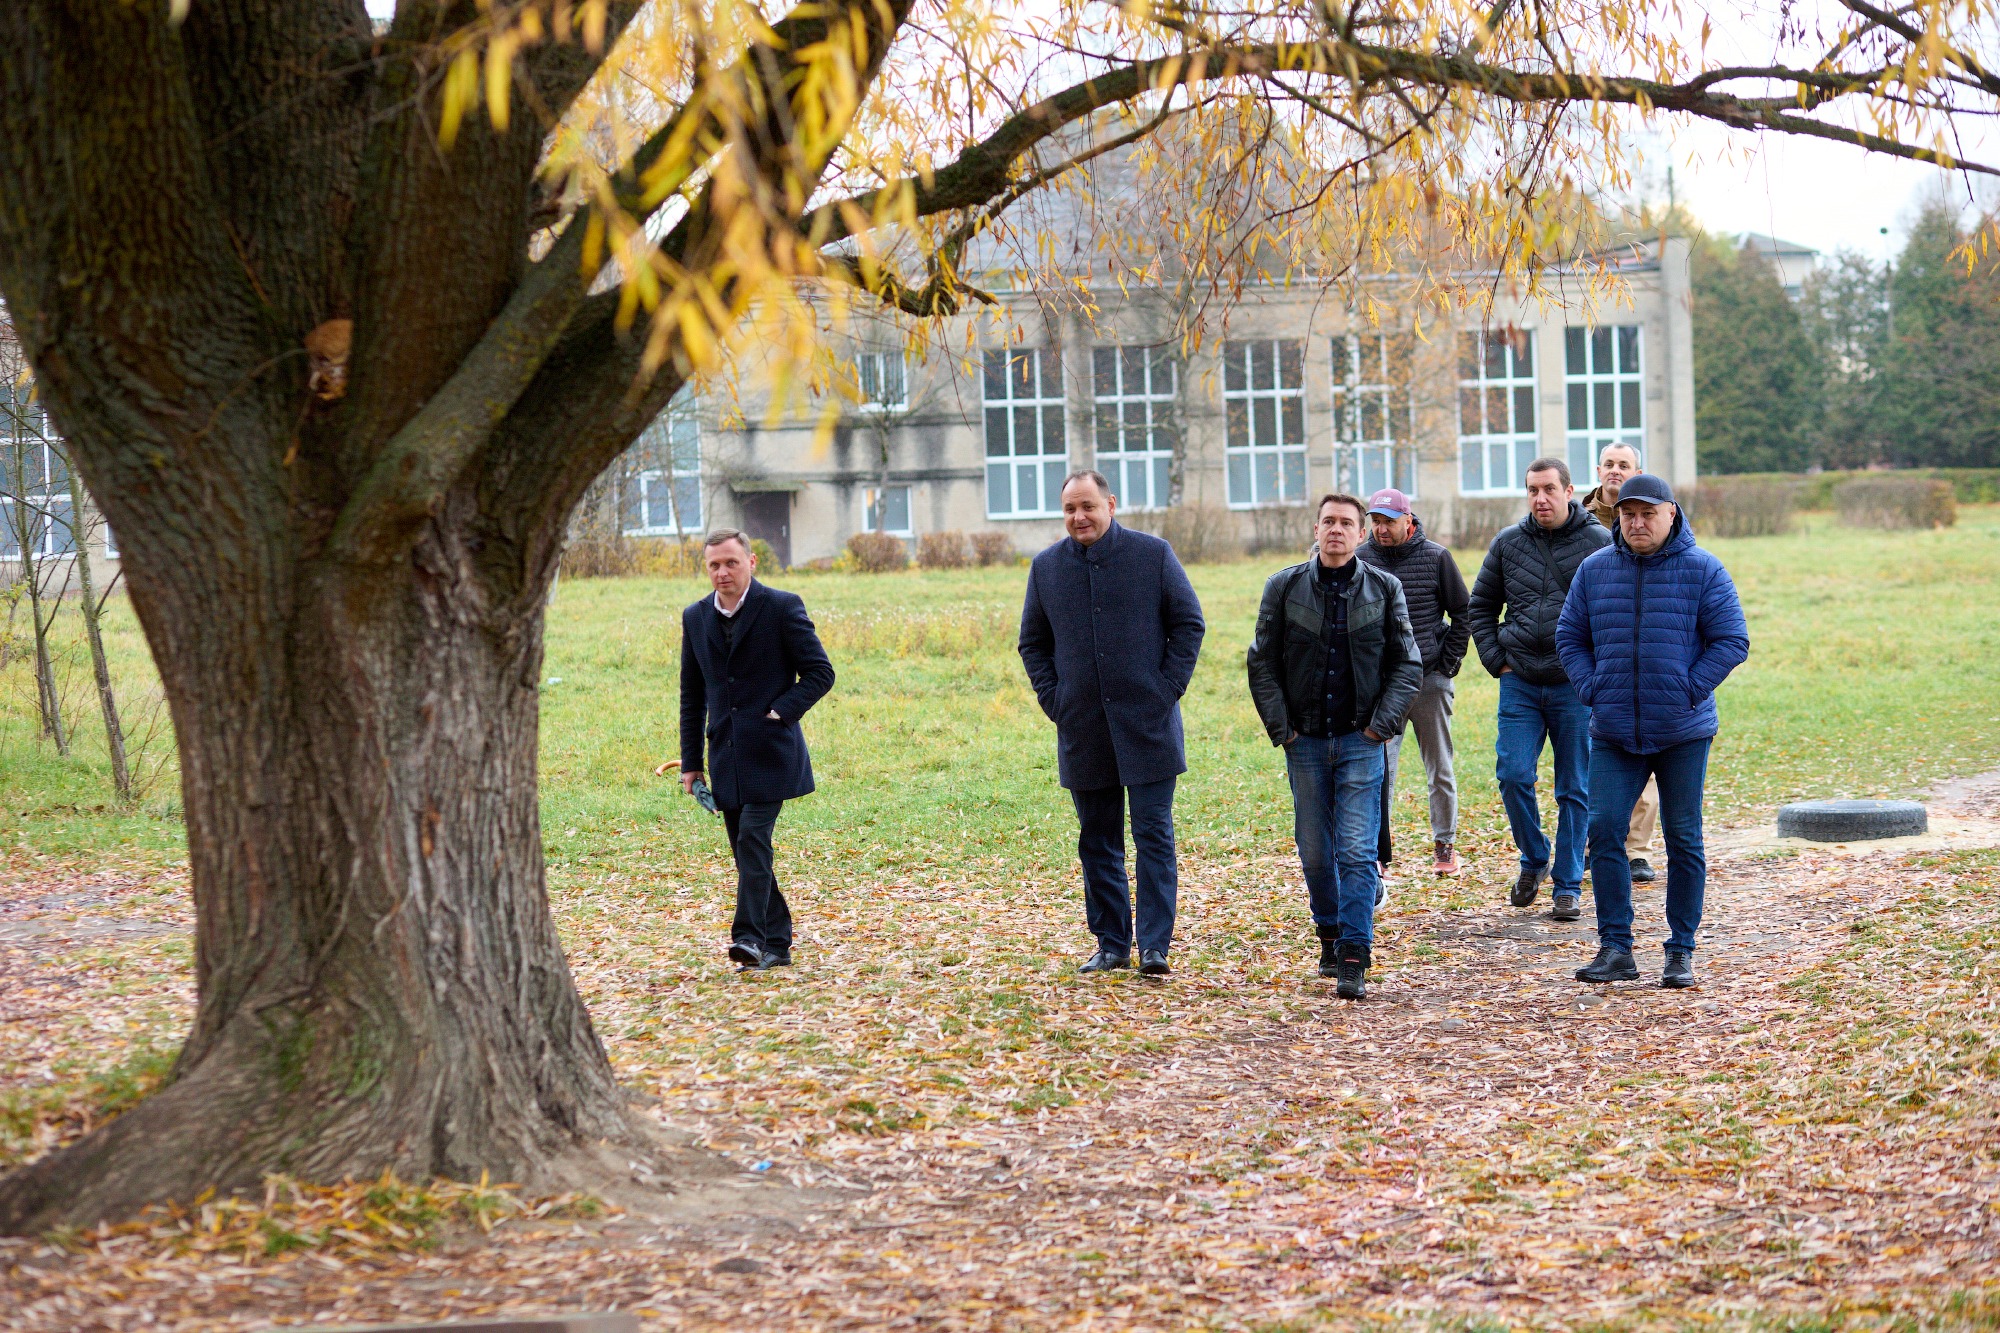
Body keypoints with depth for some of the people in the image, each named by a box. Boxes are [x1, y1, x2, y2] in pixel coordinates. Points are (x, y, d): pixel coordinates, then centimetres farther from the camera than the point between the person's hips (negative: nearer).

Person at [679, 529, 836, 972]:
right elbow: (692, 695, 16)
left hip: (769, 751, -6)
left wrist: (782, 712, -15)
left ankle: (751, 937, -18)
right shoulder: (695, 618, 10)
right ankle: (776, 944, 14)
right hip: (726, 754, 6)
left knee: (753, 840, -17)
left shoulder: (782, 607, -5)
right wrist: (691, 762, 13)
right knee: (746, 851, 7)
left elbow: (820, 672, -3)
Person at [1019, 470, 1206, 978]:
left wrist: (1170, 686, -5)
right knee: (1098, 842, 8)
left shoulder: (1153, 554, 0)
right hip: (1082, 729, 3)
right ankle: (1111, 945, 16)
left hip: (1147, 724, -3)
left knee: (1154, 835, -6)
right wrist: (1053, 699, 4)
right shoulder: (1046, 567, 7)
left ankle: (1154, 946, -5)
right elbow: (1033, 643, 16)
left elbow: (1189, 623, 4)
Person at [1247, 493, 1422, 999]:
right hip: (1305, 740, 2)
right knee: (1314, 851, 9)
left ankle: (1354, 959, -10)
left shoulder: (1384, 589, 2)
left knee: (1357, 850, -10)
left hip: (1360, 740, -2)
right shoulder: (1284, 588, 2)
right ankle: (1330, 934, 30)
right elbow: (1262, 663, 6)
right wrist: (1280, 727, -2)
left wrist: (1383, 723, -6)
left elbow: (1408, 664, 5)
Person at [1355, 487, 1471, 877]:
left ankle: (1445, 845, 19)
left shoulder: (1435, 557, -2)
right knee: (1380, 768, -6)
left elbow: (1463, 615, 5)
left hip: (1430, 680, 0)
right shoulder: (1360, 561, 0)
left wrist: (1448, 664, -1)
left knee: (1440, 769, 8)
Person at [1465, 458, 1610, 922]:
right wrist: (1496, 659, 5)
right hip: (1520, 683, 2)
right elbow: (1480, 606, 16)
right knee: (1513, 775, -7)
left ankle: (1568, 885, 11)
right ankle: (1533, 860, 16)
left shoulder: (1599, 543, -2)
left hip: (1576, 687, -2)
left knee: (1575, 790, 3)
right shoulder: (1508, 544, 7)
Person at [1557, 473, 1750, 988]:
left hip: (1683, 733, -2)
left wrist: (1688, 691, -11)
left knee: (1684, 841, 4)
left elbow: (1732, 641, -3)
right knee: (1604, 832, -7)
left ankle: (1681, 951, 12)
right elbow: (1570, 637, 12)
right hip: (1613, 733, 2)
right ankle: (1615, 948, -1)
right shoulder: (1594, 570, 5)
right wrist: (1594, 690, -2)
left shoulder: (1703, 570, -3)